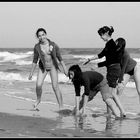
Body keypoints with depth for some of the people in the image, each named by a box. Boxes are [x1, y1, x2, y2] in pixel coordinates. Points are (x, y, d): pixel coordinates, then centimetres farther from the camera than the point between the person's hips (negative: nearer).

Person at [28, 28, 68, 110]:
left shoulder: (53, 45, -16)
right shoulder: (37, 47, -12)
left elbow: (59, 57, -7)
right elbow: (35, 60, -2)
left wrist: (64, 68, -7)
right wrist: (31, 72, 1)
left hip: (53, 66, -2)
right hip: (43, 67, 2)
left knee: (55, 86, -12)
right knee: (38, 85, -12)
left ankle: (61, 107, -6)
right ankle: (38, 99, 20)